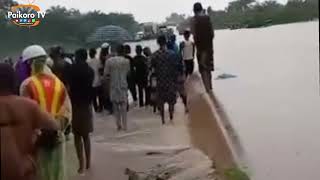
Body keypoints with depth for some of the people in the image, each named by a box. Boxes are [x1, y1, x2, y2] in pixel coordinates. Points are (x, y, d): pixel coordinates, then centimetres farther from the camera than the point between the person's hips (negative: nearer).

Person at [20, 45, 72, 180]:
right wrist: (59, 128, 8)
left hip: (38, 137, -4)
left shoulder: (27, 84, -10)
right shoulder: (58, 82, 5)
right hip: (57, 136, 4)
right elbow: (67, 109, 2)